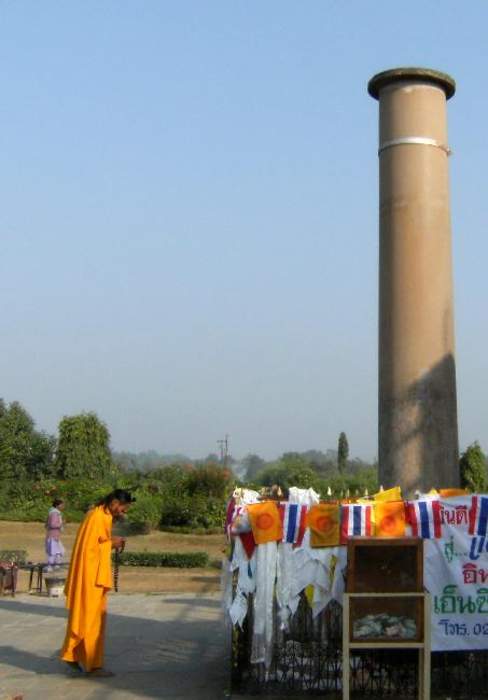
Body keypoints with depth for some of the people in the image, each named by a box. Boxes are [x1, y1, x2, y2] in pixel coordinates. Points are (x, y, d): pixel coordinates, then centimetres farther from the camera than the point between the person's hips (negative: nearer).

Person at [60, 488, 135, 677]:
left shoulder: (102, 515, 12)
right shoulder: (98, 517, -18)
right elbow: (88, 548, -21)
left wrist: (111, 543, 4)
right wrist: (111, 544, -11)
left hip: (93, 575, 10)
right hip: (90, 576, -10)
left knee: (83, 617, 15)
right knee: (91, 619, -4)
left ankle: (72, 655, 22)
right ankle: (93, 664, 1)